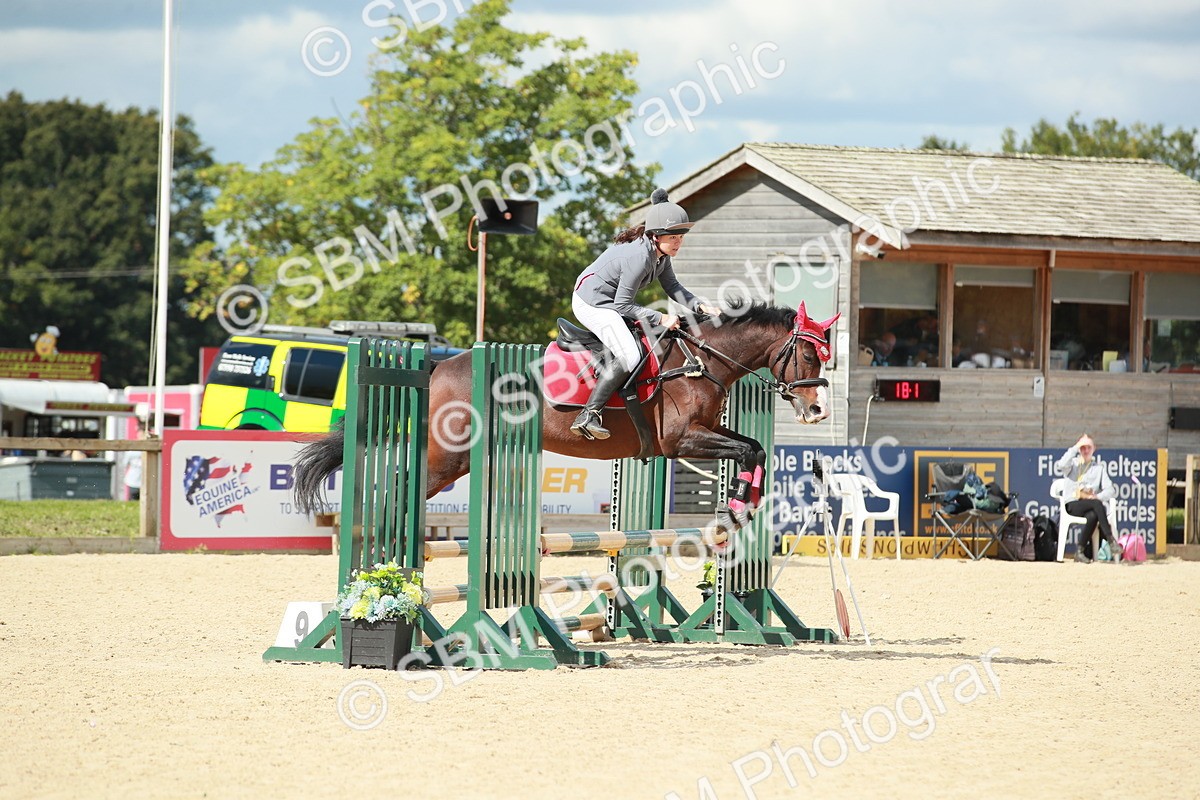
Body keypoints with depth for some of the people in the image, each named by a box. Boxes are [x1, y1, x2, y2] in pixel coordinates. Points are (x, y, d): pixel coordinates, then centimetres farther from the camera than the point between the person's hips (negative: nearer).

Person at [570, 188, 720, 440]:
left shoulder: (661, 252, 1)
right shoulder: (640, 257, -29)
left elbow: (672, 287, 10)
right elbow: (623, 305, -24)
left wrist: (700, 305, -5)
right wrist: (661, 319, -24)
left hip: (609, 302, 11)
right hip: (592, 303, -11)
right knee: (629, 356, -26)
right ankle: (587, 417, -28)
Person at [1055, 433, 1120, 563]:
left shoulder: (1099, 467, 20)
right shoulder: (1073, 464, 16)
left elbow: (1110, 490, 9)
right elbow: (1061, 467, -12)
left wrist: (1097, 496, -13)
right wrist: (1075, 448, -5)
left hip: (1093, 504, 2)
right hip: (1073, 505, -2)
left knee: (1093, 516, -37)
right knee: (1097, 504, -34)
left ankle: (1080, 551, -28)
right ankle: (1111, 541, -38)